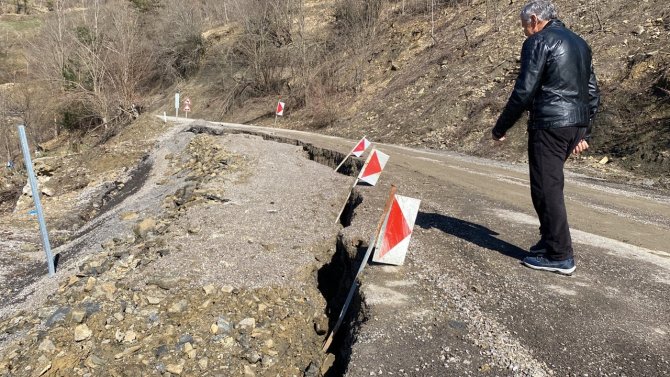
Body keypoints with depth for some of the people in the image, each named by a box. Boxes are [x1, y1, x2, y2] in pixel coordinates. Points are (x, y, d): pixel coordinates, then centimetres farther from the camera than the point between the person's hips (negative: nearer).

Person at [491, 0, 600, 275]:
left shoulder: (539, 41, -5)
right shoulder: (580, 43, 20)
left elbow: (524, 90, -12)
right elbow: (592, 92, 20)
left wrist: (500, 128, -5)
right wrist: (584, 132, 23)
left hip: (549, 123, -9)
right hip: (576, 125, 9)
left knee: (547, 188, -3)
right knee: (549, 184, 18)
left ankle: (559, 256, 0)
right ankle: (550, 240, 24)